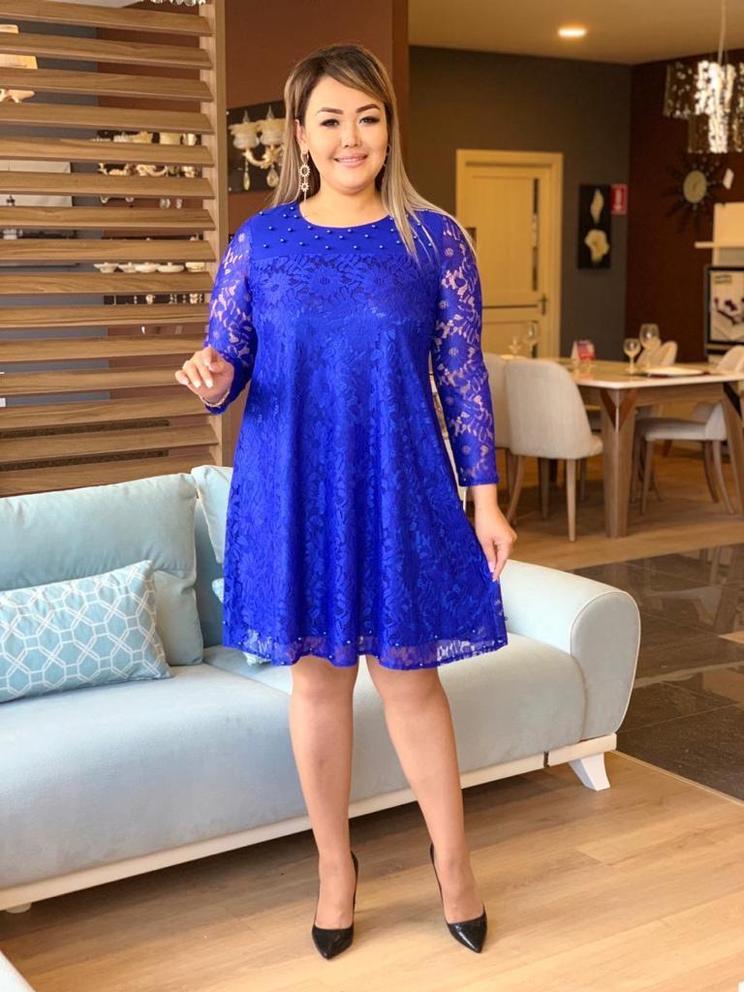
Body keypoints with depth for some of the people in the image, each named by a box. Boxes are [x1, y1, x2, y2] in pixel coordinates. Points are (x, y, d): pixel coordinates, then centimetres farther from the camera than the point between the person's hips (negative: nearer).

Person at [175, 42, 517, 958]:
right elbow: (224, 368, 5)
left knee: (409, 673, 6)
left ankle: (452, 860, 26)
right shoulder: (258, 241, 1)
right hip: (291, 491, 1)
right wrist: (213, 376, -20)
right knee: (315, 673, 10)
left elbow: (463, 374, 0)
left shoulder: (435, 239, -1)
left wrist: (485, 498, -2)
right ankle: (335, 864, 29)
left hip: (398, 490, -1)